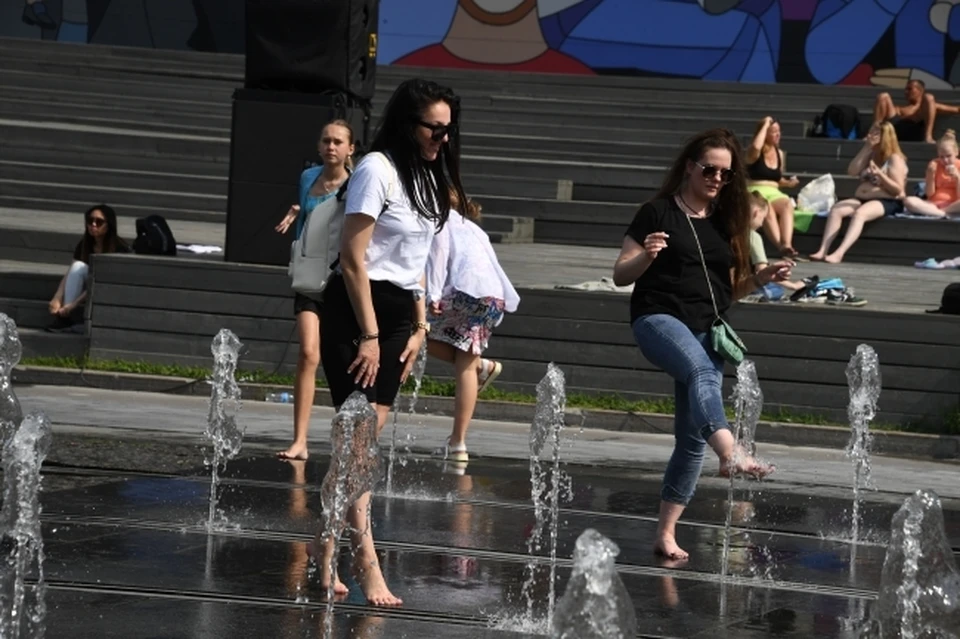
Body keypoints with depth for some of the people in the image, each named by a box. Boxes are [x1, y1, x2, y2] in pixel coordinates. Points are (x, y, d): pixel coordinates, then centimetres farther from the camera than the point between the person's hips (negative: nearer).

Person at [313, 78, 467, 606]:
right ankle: (367, 564, -15)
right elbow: (353, 259, -16)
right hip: (356, 307, -8)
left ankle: (326, 546, 14)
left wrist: (419, 327, 14)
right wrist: (369, 335, -18)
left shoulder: (428, 178, 13)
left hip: (398, 313, 8)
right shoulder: (378, 170, -13)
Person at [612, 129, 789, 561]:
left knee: (693, 436, 0)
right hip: (658, 318, -6)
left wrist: (761, 279, 2)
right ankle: (730, 454, -62)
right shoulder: (659, 213, 0)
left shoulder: (727, 223, 15)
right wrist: (646, 256, -19)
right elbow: (621, 276, 1)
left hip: (707, 330, 6)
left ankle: (666, 533, 6)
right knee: (701, 370, -38)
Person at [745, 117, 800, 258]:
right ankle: (780, 246, -52)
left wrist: (788, 183, 4)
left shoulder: (780, 154, 16)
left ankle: (787, 244, -50)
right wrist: (765, 125, -14)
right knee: (766, 208, -39)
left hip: (773, 193, 4)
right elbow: (756, 147, -28)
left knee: (787, 204, -32)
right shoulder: (754, 153, -1)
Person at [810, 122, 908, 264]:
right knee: (836, 209, -21)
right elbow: (852, 171, 5)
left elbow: (898, 189, -9)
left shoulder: (894, 159, -1)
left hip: (887, 202, -7)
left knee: (859, 213, -37)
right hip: (861, 199, 7)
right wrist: (866, 148, 1)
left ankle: (839, 253, -52)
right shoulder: (869, 156, 20)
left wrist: (880, 174, -24)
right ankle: (822, 251, -35)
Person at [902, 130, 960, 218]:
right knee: (908, 201, -30)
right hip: (933, 204, 2)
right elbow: (929, 194, 2)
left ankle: (935, 212, -27)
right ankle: (944, 214, -33)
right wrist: (931, 174, -12)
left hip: (952, 205, -2)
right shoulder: (934, 165, 6)